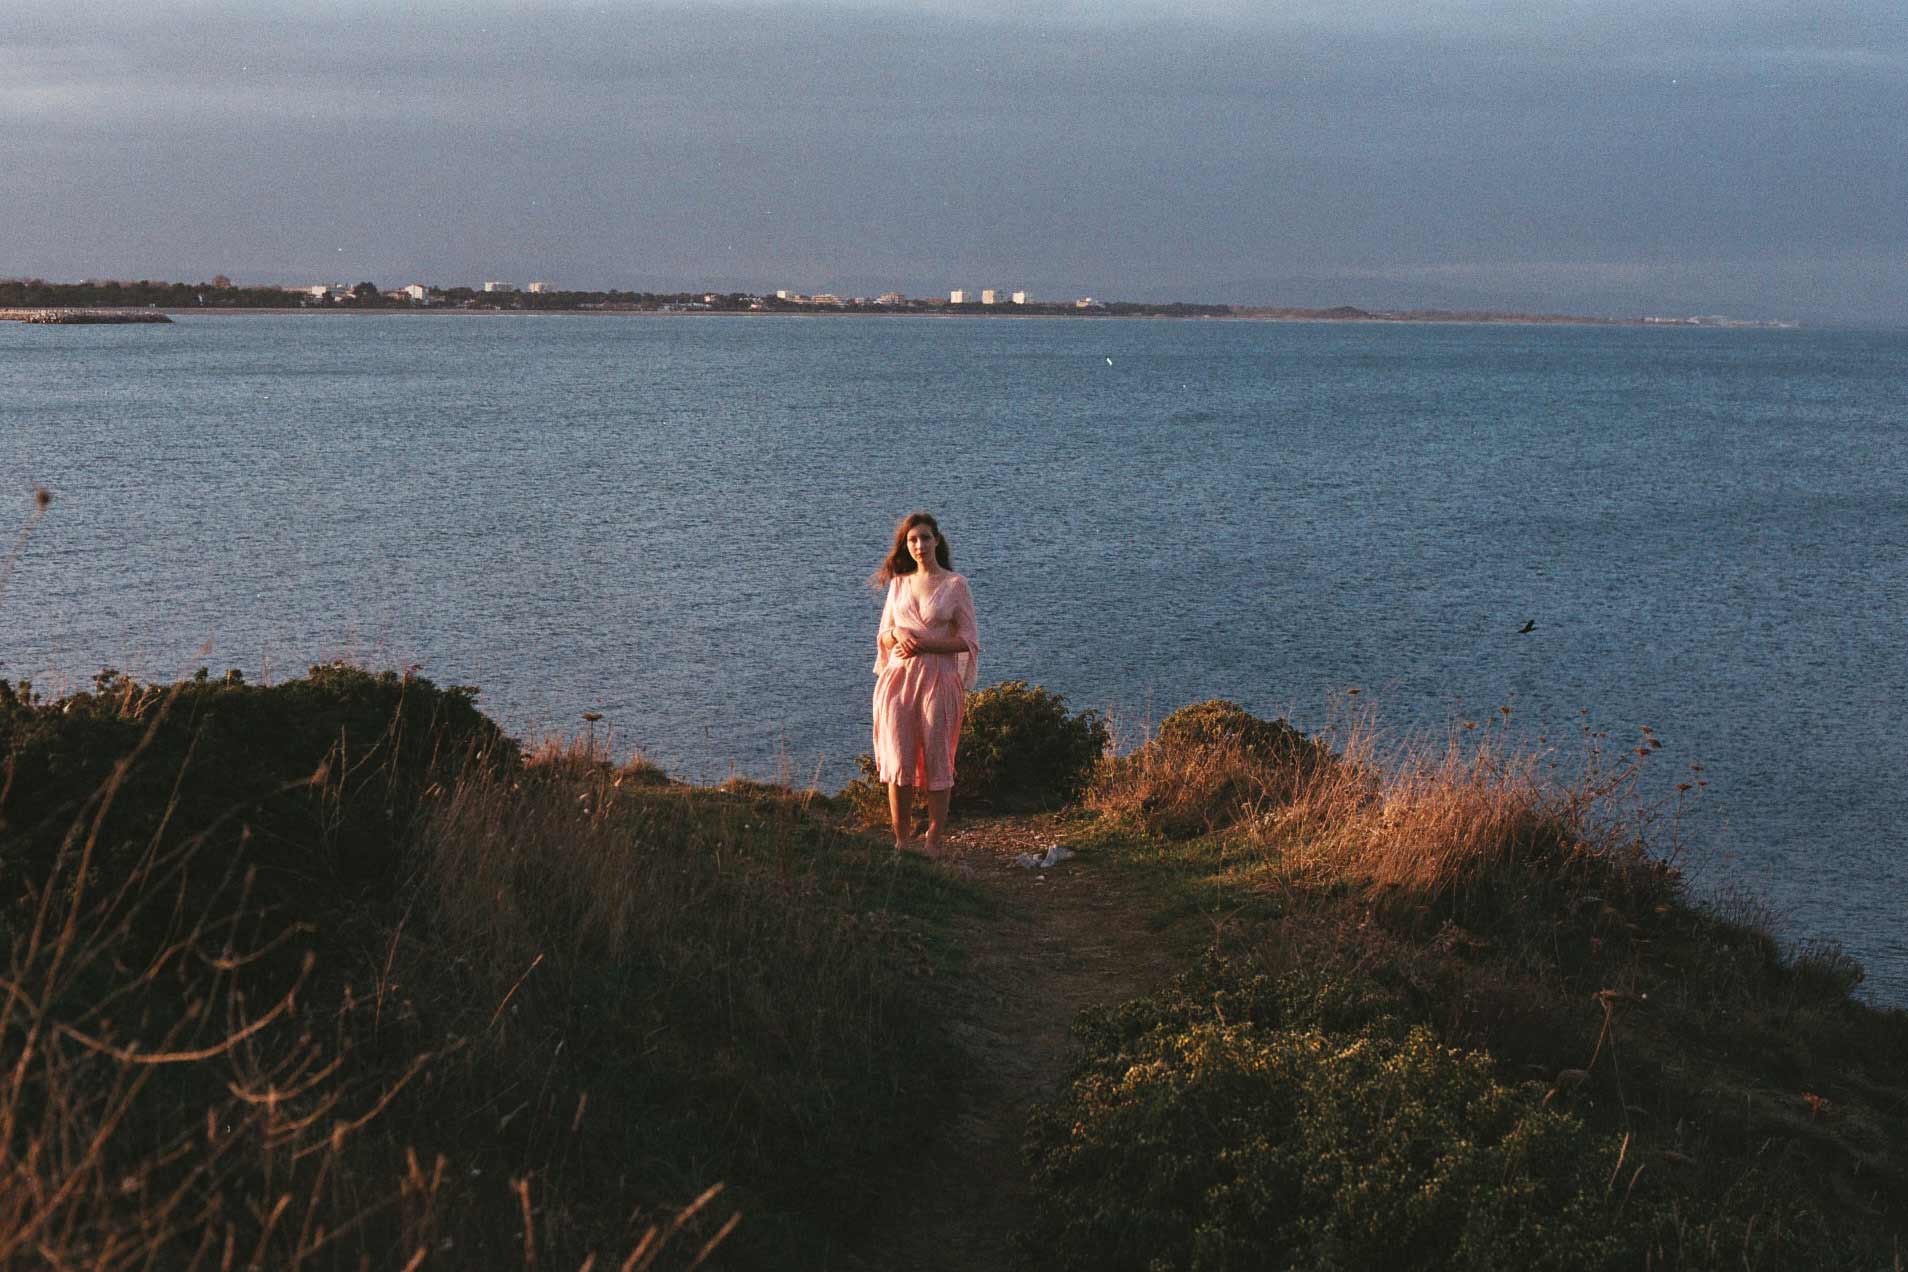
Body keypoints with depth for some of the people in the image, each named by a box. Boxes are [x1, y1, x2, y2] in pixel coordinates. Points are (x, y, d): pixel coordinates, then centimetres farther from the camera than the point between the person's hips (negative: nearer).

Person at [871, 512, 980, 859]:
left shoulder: (954, 584, 2)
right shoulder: (898, 583, 13)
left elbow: (968, 640, -3)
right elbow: (883, 637, 18)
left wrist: (924, 643, -14)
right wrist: (897, 634, -5)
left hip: (937, 679, -3)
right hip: (898, 677, 3)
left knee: (936, 761, -1)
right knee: (898, 762, -2)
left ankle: (933, 842, 5)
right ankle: (901, 841, 4)